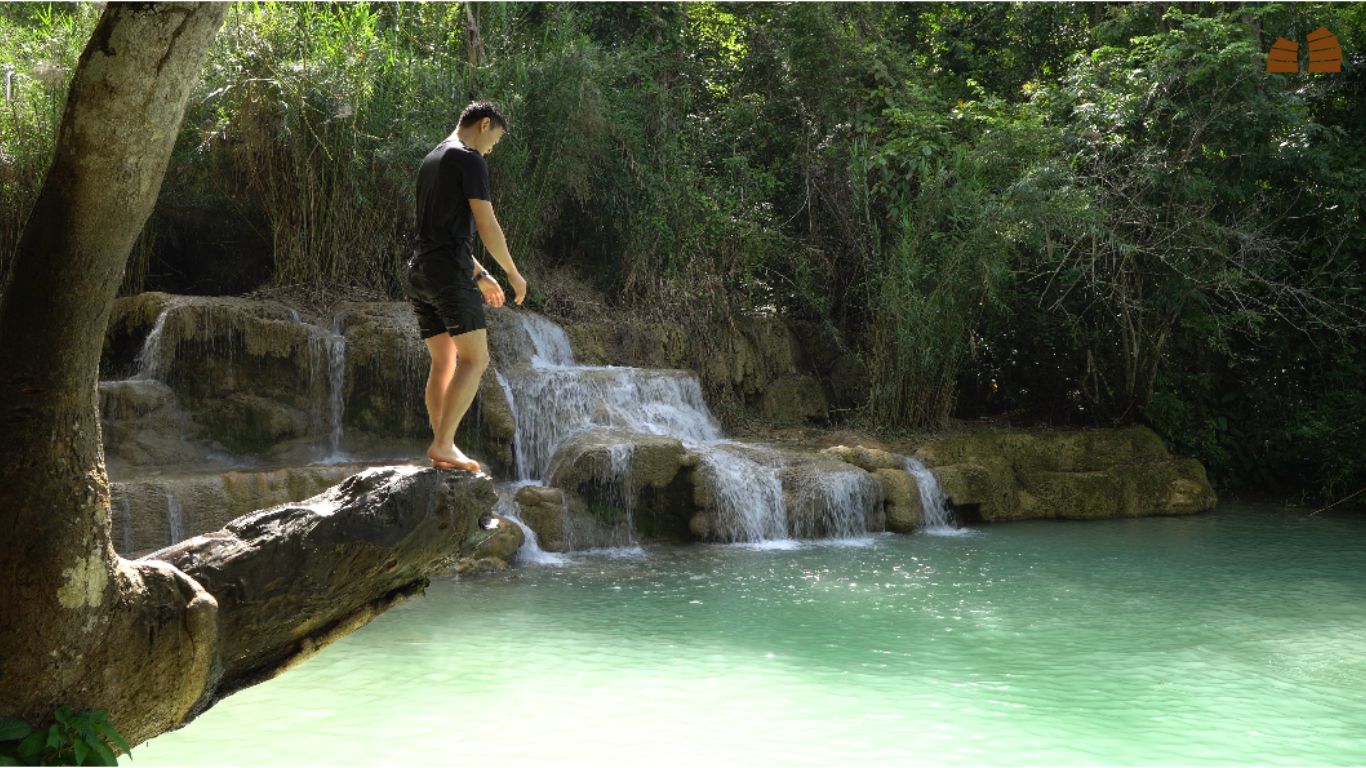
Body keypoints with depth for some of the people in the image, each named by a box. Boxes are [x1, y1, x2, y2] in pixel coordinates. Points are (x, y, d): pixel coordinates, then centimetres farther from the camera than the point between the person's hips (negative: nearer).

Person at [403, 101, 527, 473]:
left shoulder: (431, 160, 23)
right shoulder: (469, 159, -5)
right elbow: (486, 225, -9)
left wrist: (480, 274, 29)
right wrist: (513, 272, 2)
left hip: (418, 271, 9)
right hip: (449, 270, -9)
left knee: (444, 364, 9)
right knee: (475, 359, -9)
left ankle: (442, 448, 4)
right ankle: (443, 443, -18)